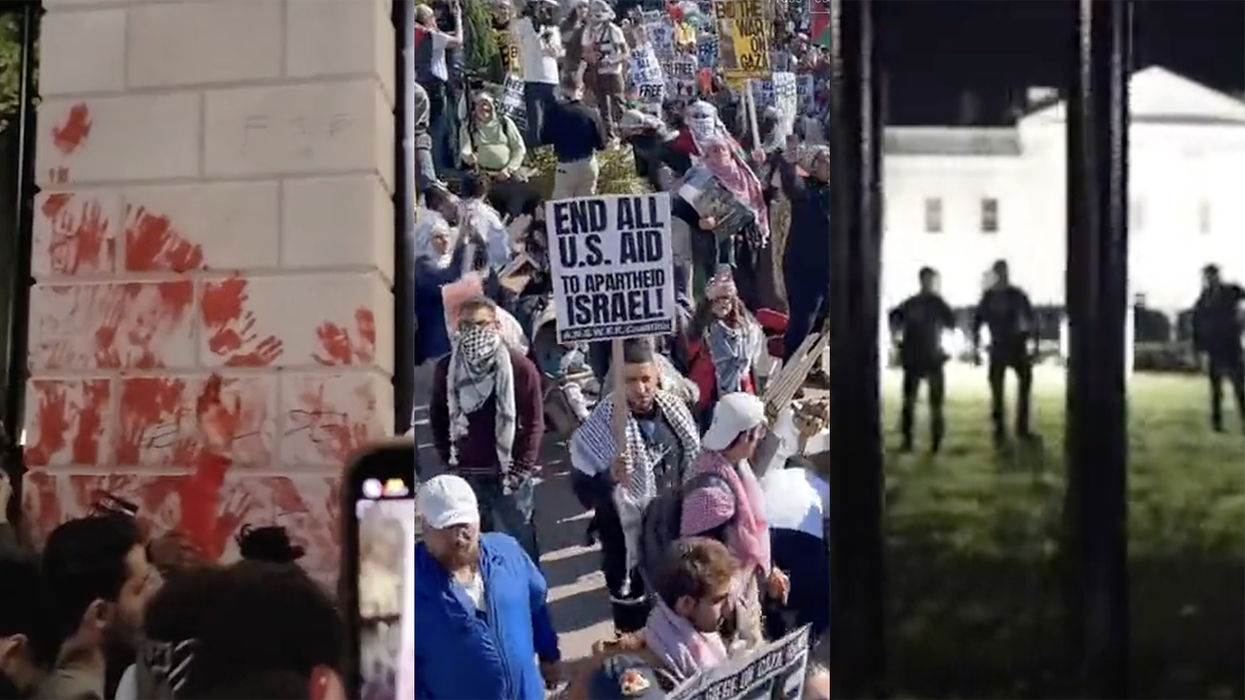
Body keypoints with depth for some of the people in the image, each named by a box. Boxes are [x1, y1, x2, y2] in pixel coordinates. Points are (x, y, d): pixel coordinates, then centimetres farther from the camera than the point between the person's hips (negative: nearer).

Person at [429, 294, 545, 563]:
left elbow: (534, 421, -5)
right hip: (466, 475, 3)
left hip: (508, 474, -3)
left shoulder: (520, 366, -8)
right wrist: (448, 459, 4)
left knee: (518, 545, 6)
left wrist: (521, 469, -9)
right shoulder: (446, 368, 2)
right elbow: (437, 417, 12)